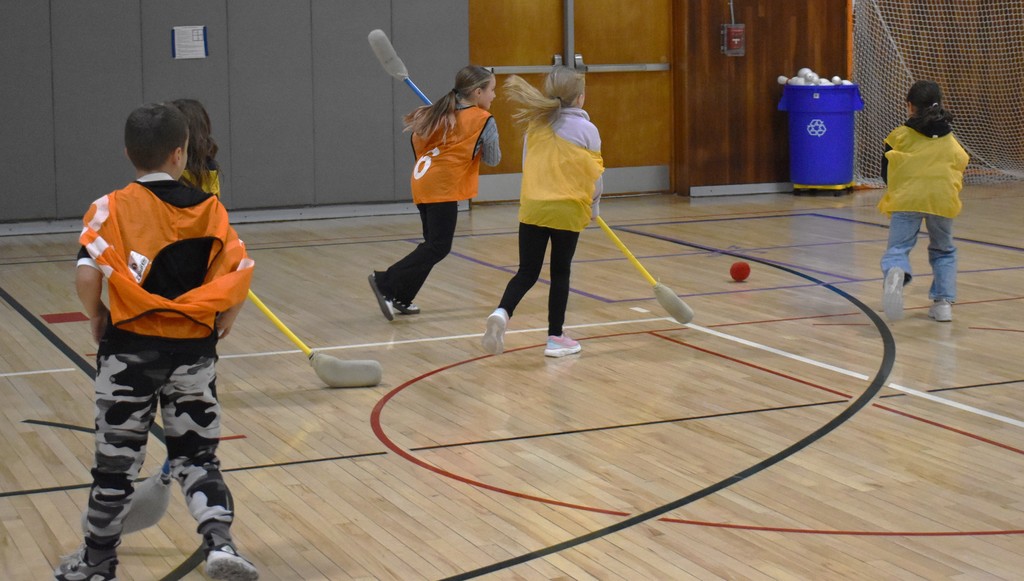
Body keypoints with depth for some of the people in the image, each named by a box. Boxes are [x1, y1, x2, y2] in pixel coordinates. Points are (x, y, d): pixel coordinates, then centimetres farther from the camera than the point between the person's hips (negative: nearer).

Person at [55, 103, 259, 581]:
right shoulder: (209, 209, 2)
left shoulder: (112, 208, -5)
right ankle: (219, 543, -7)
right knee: (196, 455, 13)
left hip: (130, 348, -2)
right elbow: (240, 274, -5)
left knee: (116, 460, 12)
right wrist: (221, 326, 9)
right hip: (194, 349, 2)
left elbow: (87, 274, -16)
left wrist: (98, 319, 1)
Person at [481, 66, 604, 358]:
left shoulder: (536, 125, 5)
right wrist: (594, 206, 15)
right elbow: (595, 175, -4)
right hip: (568, 210, -3)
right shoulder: (586, 129, -6)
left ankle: (502, 313, -19)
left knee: (527, 272, 8)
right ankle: (555, 337, 15)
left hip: (532, 207, 3)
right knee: (560, 273, 9)